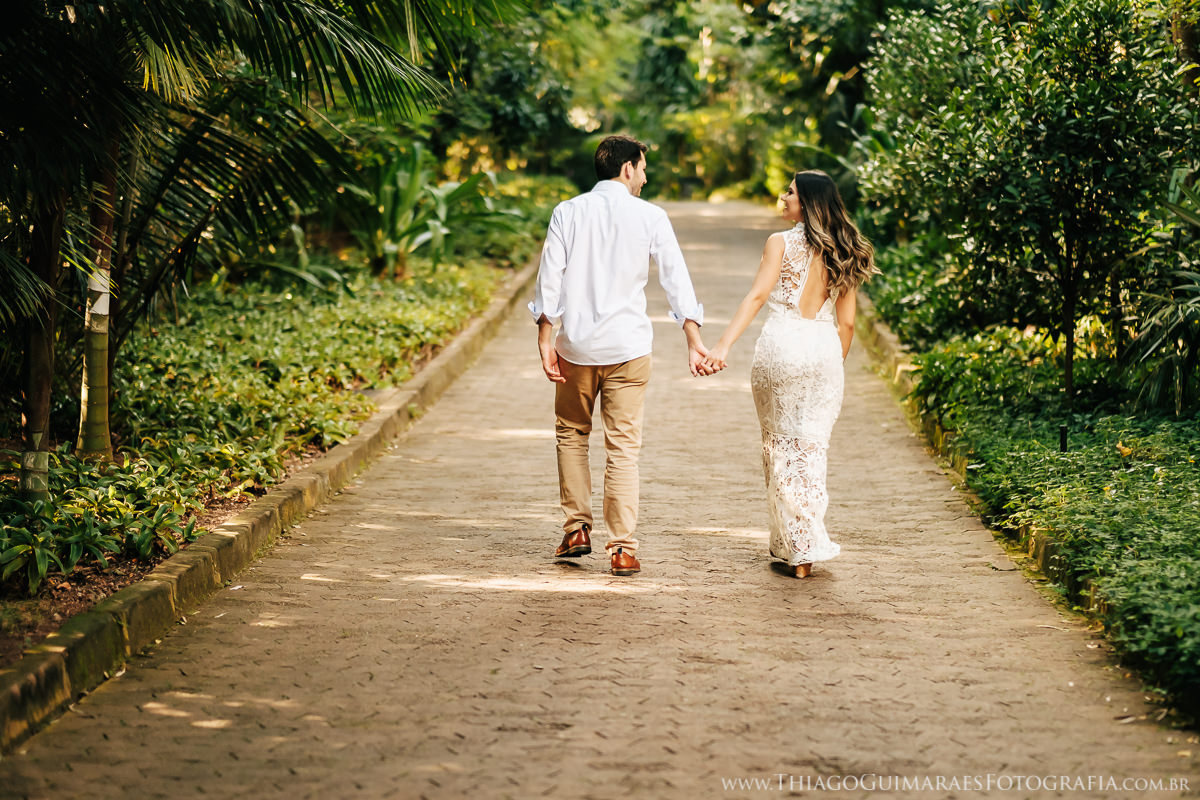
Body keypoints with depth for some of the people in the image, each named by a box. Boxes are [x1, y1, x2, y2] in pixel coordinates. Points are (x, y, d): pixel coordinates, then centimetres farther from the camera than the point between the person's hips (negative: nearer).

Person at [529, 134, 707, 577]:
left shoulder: (567, 213, 2)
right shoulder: (649, 216, -1)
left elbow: (549, 278, -2)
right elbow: (676, 278, -4)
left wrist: (546, 341, 1)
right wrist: (694, 340, -3)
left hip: (575, 344, 1)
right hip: (627, 345, -1)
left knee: (570, 434, 20)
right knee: (623, 446, 2)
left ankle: (577, 529, 20)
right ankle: (623, 548, -1)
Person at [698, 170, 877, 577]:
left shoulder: (782, 243, -5)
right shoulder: (844, 253, 9)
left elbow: (756, 296, -16)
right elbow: (847, 322, 10)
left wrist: (723, 346, -21)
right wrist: (834, 367, 21)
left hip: (782, 344, -4)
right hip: (825, 348, 4)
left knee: (781, 447, 8)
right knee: (812, 448, 11)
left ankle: (795, 548, 10)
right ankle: (806, 546, 12)